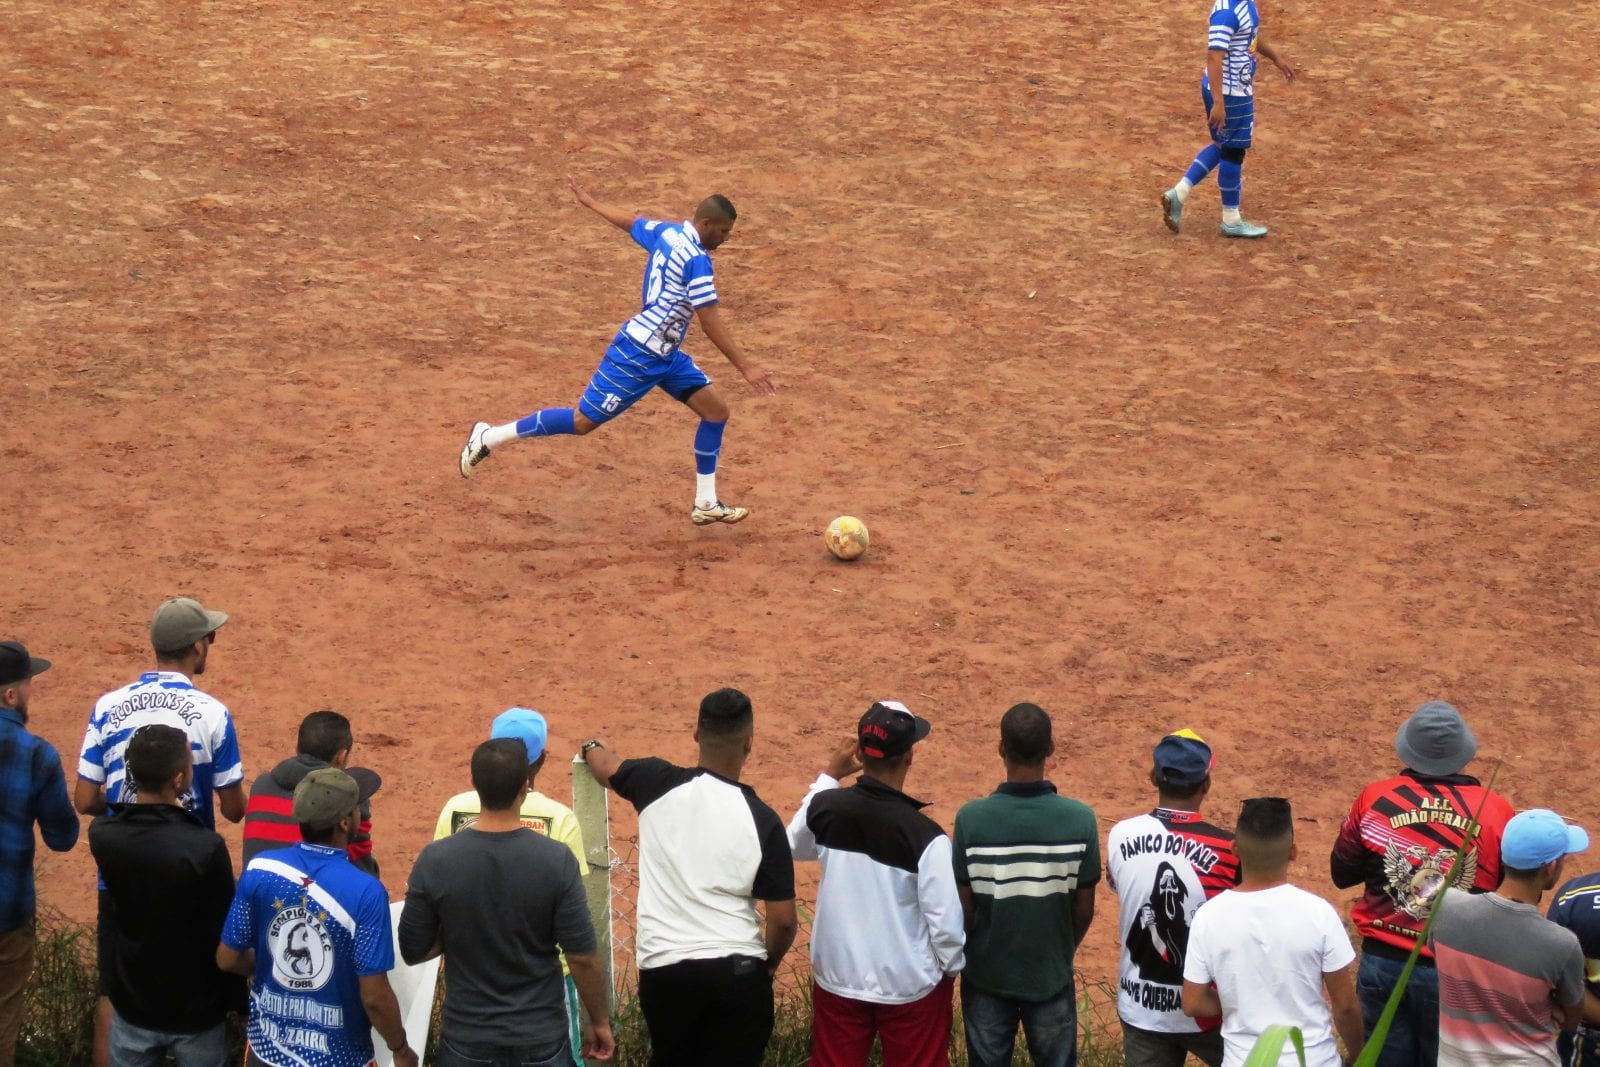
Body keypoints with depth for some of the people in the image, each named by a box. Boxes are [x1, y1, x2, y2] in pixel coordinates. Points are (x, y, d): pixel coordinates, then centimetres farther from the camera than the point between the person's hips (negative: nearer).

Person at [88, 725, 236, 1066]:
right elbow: (225, 935, -16)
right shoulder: (206, 848, -27)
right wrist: (238, 998, -2)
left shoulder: (102, 835, -15)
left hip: (131, 1003, 3)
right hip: (196, 1009, -3)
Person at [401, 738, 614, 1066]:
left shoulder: (435, 862, -12)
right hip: (541, 1040, -1)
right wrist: (600, 1021, 3)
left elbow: (413, 951, -3)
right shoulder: (556, 861, -16)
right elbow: (583, 958, -11)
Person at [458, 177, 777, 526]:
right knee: (583, 422, -2)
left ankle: (706, 504, 12)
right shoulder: (696, 260, -22)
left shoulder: (665, 232, 5)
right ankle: (489, 437, 10)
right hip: (638, 355, -10)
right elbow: (710, 321, -24)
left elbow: (627, 221, 22)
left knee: (716, 411, 6)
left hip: (665, 354, 10)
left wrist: (588, 201, 40)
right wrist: (745, 367, -23)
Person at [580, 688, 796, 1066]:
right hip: (738, 973, -2)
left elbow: (607, 766, 21)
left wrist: (590, 748, 45)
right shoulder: (761, 820, -9)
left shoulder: (658, 784, -4)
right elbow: (784, 920, -6)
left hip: (664, 969, 2)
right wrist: (769, 963, 15)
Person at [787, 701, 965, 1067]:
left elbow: (795, 845, 14)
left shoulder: (825, 809, -10)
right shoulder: (925, 836, -23)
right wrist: (951, 968, 3)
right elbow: (946, 921, -17)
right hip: (910, 988, -4)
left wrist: (829, 776, 16)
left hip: (837, 979, 4)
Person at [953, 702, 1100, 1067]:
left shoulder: (971, 818, -18)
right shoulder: (1080, 819, -16)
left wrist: (969, 955, 9)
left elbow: (964, 906, -10)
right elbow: (1084, 909, -7)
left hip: (987, 974, 0)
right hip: (1051, 977, 0)